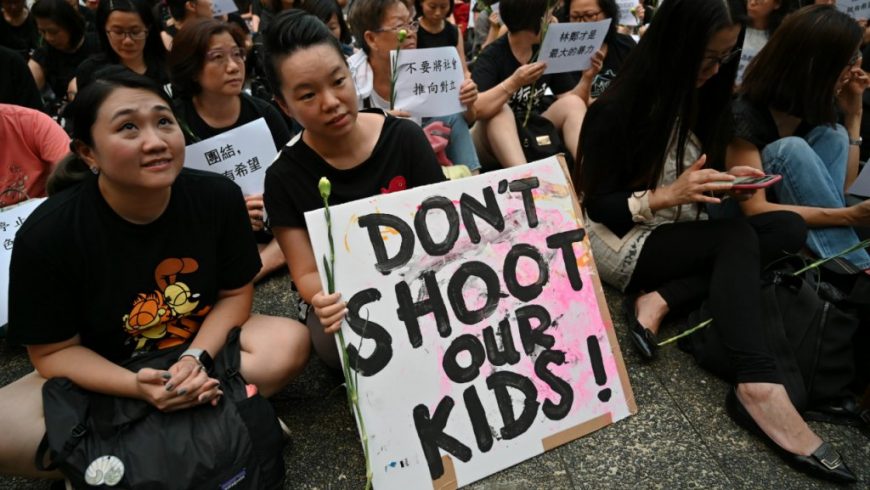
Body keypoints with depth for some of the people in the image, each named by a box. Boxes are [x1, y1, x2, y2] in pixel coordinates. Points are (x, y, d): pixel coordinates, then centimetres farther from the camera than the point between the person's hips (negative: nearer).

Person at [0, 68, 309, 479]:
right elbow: (53, 351, -13)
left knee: (289, 342, -24)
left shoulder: (218, 196, -17)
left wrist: (195, 358, -24)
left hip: (205, 345, 2)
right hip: (100, 376, -1)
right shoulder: (46, 234, -22)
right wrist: (137, 387, -30)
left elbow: (235, 294, -6)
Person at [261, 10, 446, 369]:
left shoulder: (404, 137, -5)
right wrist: (325, 299, -32)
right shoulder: (285, 177, -6)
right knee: (338, 343, -35)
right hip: (347, 300, 0)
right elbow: (306, 273, -7)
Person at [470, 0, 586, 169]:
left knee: (573, 103, -15)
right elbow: (473, 110, -33)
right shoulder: (491, 56, -16)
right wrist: (513, 83, -42)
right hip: (490, 144, -5)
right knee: (500, 110, -33)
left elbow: (571, 103, 3)